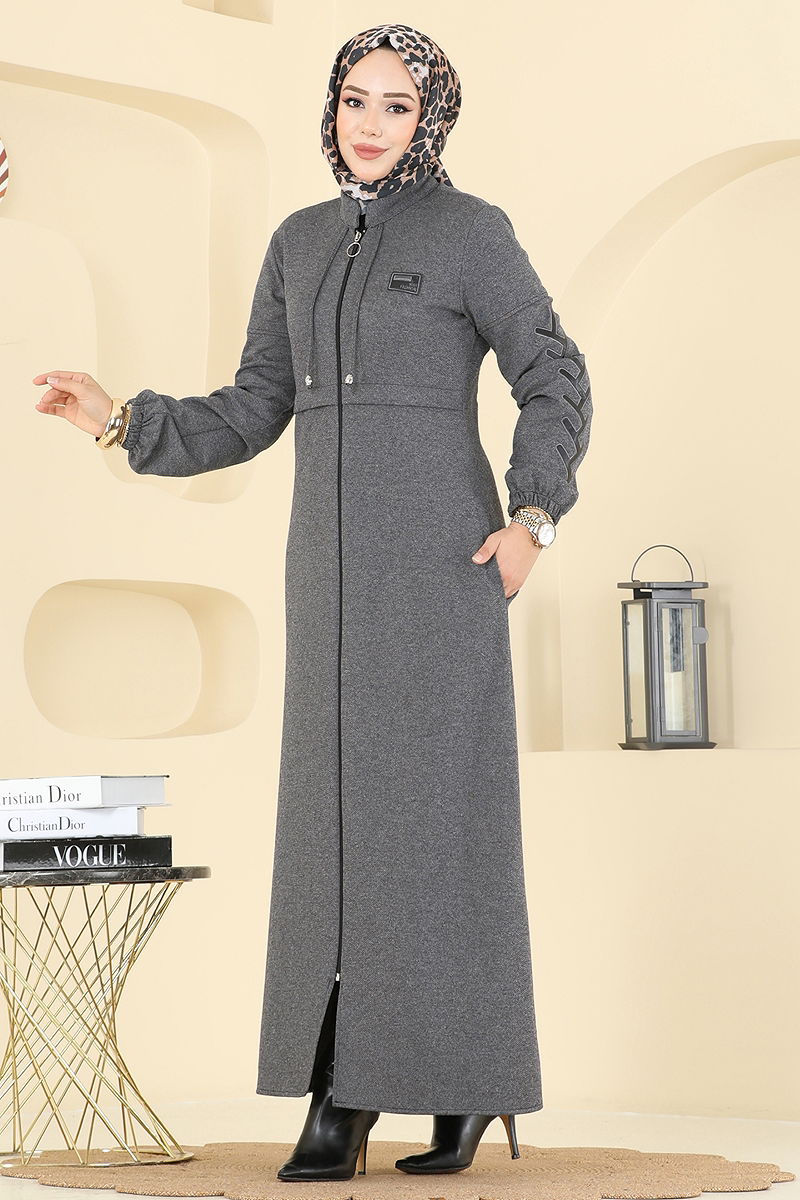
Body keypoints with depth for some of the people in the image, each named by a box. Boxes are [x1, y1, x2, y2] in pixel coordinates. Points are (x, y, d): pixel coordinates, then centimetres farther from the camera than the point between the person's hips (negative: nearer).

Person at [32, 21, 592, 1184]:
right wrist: (122, 420, 1)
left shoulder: (473, 229, -1)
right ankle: (345, 1098, 3)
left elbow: (555, 380, -2)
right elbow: (254, 415, 13)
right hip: (335, 557, 5)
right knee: (341, 815, 0)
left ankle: (467, 1077, 7)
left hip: (441, 551, -5)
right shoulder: (300, 243, 15)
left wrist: (531, 521, -14)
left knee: (439, 810, -5)